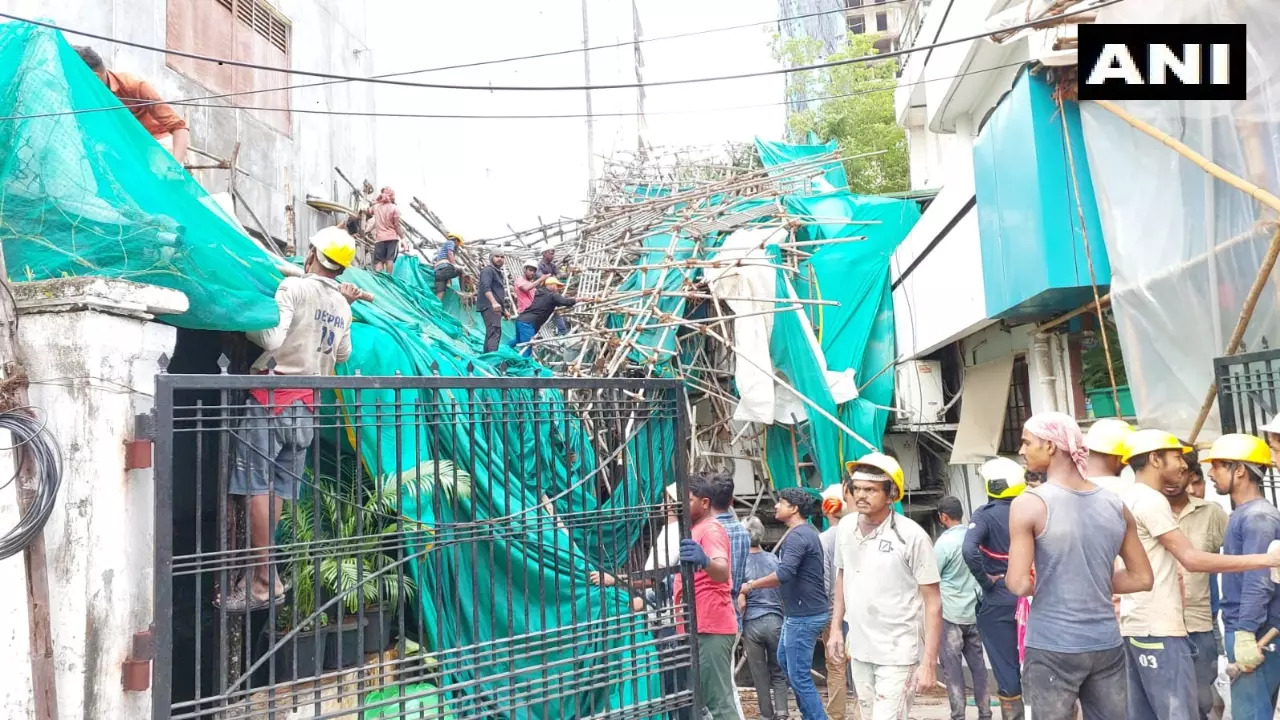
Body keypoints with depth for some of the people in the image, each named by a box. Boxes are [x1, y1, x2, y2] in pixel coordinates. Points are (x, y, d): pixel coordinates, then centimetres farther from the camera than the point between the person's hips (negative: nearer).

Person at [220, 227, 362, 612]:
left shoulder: (293, 287, -10)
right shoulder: (342, 307, 11)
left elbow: (271, 338, -21)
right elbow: (342, 355, 23)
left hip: (272, 396, -7)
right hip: (305, 404, 7)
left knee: (258, 488, -5)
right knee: (277, 489, 9)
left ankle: (265, 581, -5)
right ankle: (260, 572, 14)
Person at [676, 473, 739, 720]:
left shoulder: (711, 530, -11)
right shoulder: (696, 530, 19)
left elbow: (723, 571, -29)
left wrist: (705, 561, -51)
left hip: (710, 628, -10)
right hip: (696, 628, 10)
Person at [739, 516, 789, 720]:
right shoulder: (773, 559, 2)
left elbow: (741, 603, -9)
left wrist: (738, 625, 5)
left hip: (752, 624, -2)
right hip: (775, 620, 2)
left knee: (760, 674, 9)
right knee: (778, 672, 12)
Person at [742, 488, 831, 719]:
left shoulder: (797, 536, -20)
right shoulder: (807, 532, 13)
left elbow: (784, 574, -32)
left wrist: (751, 585, -21)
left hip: (804, 616, -11)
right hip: (800, 612, 11)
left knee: (799, 675, -4)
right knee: (784, 659, 23)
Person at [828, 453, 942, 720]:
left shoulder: (912, 536, -16)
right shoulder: (846, 526, 1)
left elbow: (933, 602, -13)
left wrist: (929, 663, -16)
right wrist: (836, 627, 13)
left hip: (898, 655, -6)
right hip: (859, 650, 6)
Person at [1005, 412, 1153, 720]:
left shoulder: (1029, 504, -12)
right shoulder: (1115, 505, 4)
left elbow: (1018, 585, -15)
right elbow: (1142, 579, 10)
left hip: (1052, 648, -5)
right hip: (1107, 645, 5)